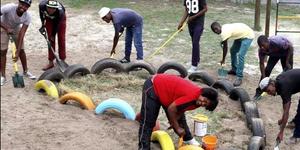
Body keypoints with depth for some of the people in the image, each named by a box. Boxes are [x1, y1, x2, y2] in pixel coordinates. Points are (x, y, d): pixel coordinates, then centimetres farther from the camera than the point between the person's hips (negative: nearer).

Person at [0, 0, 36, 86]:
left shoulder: (27, 17, -28)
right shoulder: (9, 8, -37)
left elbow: (21, 34, -27)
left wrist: (18, 52, -31)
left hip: (16, 29, 2)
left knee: (21, 50, 1)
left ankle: (25, 71, 23)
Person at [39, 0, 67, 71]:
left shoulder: (60, 11, -42)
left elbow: (56, 24, -27)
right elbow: (41, 13, -10)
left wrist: (53, 35, -17)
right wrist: (43, 25, -5)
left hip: (60, 19, -2)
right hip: (49, 19, 2)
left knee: (61, 39, -5)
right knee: (50, 39, 0)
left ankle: (62, 61, 4)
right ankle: (51, 62, 6)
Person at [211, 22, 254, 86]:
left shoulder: (224, 32, -27)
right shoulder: (224, 27, -2)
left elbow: (225, 47, -16)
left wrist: (223, 60, -6)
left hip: (248, 36, -11)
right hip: (241, 33, 11)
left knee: (240, 55, -19)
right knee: (233, 50, 19)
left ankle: (239, 77, -16)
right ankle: (234, 69, 33)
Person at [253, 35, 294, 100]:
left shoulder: (277, 42, -44)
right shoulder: (261, 50, -29)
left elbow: (291, 47, -28)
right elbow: (261, 64, -19)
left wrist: (287, 62, -26)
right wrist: (264, 78, -24)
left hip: (286, 51, -3)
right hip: (274, 54, 3)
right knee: (267, 70, -8)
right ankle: (259, 91, 0)